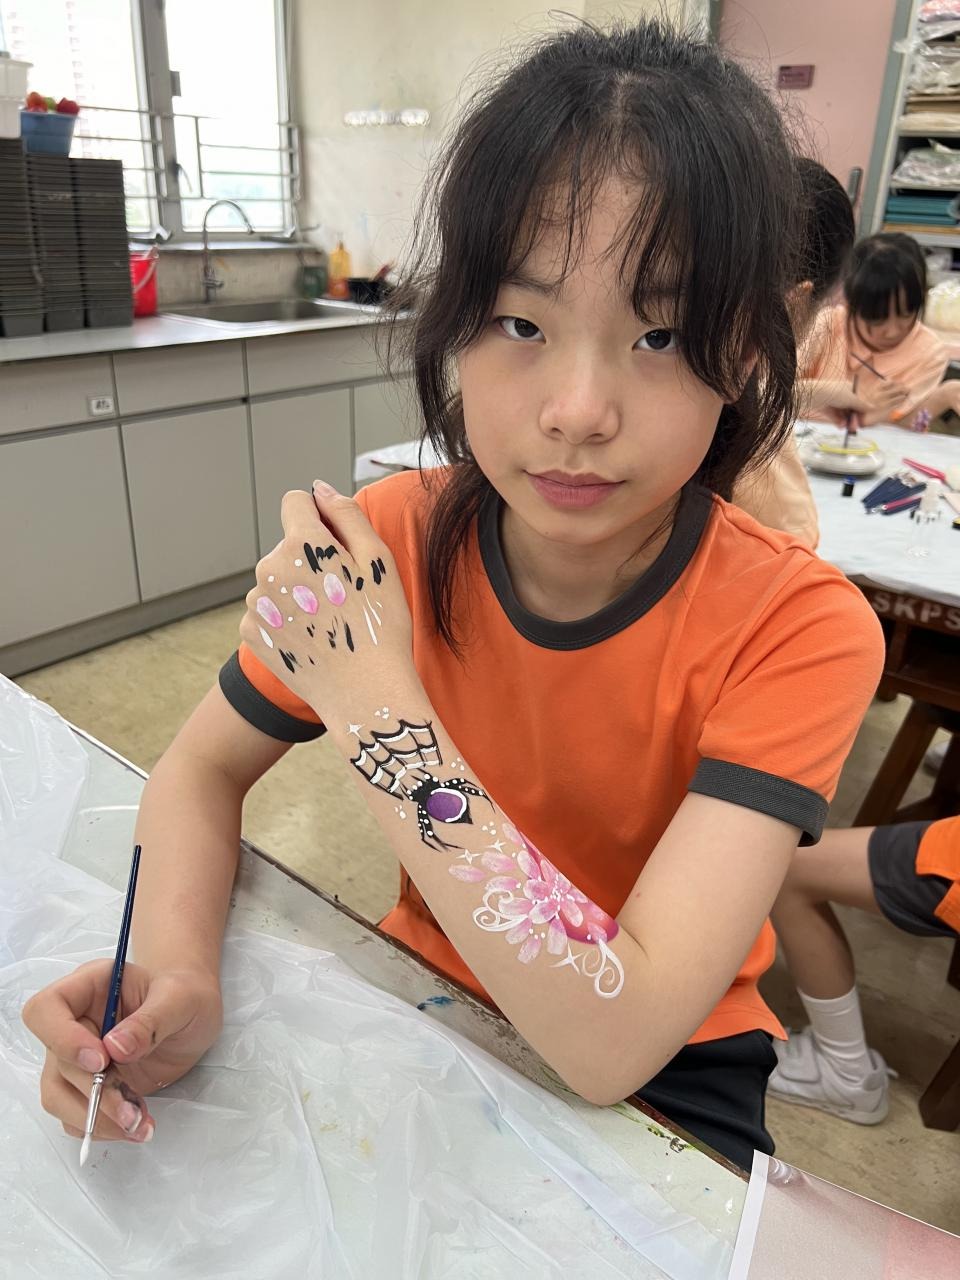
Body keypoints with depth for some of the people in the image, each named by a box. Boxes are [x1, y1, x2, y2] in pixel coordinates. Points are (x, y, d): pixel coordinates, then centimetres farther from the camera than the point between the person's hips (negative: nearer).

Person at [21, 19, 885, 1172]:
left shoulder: (799, 629, -27)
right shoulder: (377, 546, -19)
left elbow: (613, 1041, -32)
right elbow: (201, 771, -6)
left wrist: (372, 706, -35)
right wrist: (175, 972, -25)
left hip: (664, 1079, -2)